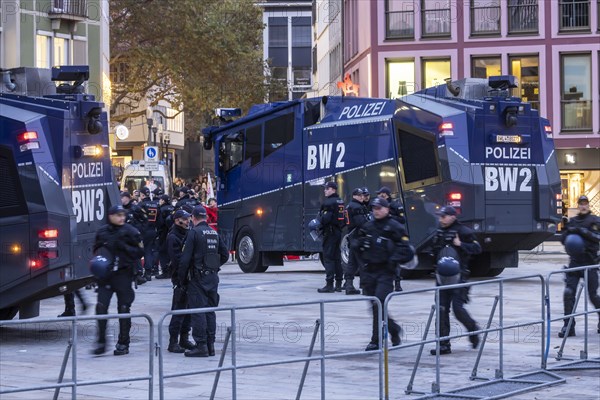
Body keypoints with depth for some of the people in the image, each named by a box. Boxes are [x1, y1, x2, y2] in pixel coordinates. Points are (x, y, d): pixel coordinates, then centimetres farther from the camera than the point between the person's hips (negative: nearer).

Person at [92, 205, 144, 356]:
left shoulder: (130, 232, -2)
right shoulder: (102, 232, 7)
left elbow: (140, 252, -3)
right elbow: (96, 248, 21)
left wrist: (124, 247, -15)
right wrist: (100, 254, -1)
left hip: (123, 274, -2)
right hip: (106, 274, 3)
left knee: (124, 308, 2)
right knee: (101, 306, -6)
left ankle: (123, 344, 11)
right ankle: (101, 342, 3)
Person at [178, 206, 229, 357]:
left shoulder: (194, 232, -9)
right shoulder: (214, 233, 11)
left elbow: (186, 258, -13)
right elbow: (225, 255, 16)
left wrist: (181, 279, -4)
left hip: (198, 277, -6)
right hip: (213, 277, 6)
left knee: (198, 311, -4)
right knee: (210, 311, 11)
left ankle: (201, 346, -7)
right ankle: (210, 345, 13)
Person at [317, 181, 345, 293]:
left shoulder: (329, 202, -15)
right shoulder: (340, 202, 15)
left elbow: (326, 218, -22)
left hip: (330, 232, -9)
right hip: (339, 231, 9)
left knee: (328, 258, -8)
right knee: (337, 257, 13)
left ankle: (329, 284, -12)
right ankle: (338, 284, 15)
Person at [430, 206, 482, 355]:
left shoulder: (463, 231, -7)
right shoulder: (439, 231, 13)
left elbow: (477, 248, -11)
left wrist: (460, 244, -19)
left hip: (458, 274, -6)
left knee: (457, 308, -10)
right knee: (442, 310, 2)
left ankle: (473, 329, 20)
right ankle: (444, 345, 5)